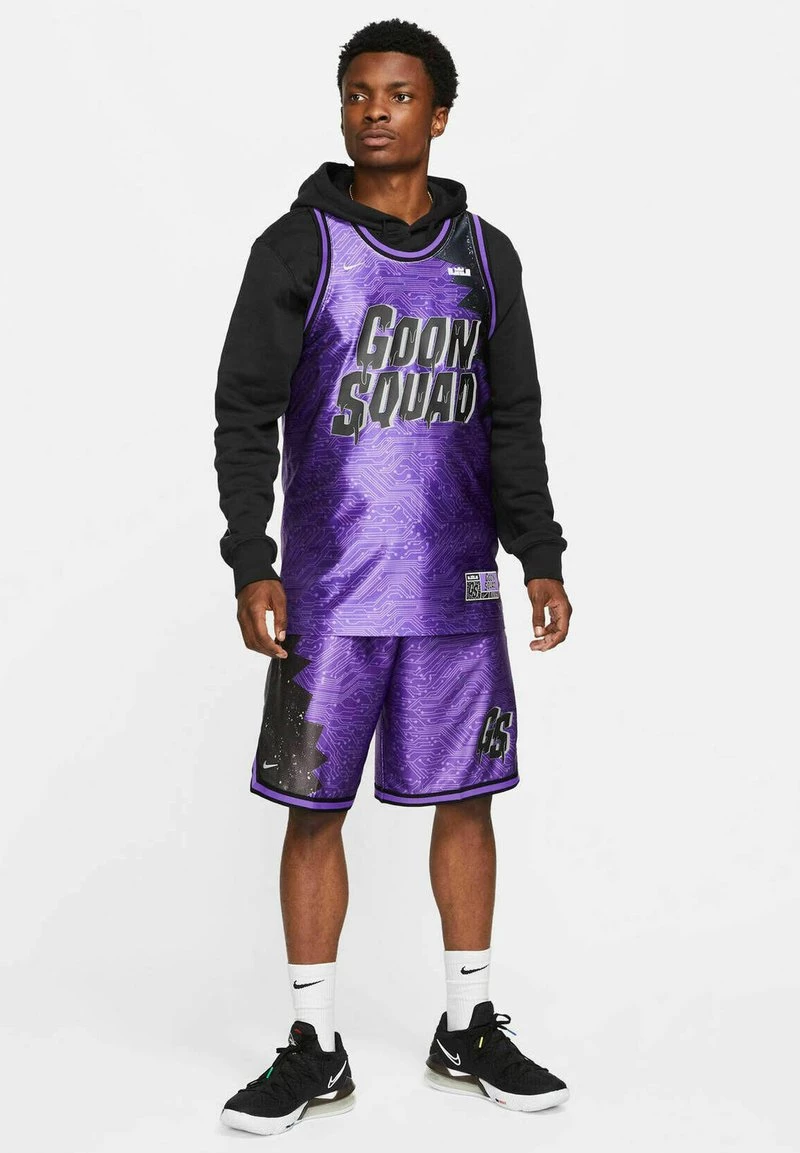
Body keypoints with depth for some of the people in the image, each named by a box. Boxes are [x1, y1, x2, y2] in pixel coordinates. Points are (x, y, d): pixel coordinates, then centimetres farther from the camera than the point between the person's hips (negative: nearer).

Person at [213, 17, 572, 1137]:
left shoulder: (484, 254, 9)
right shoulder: (298, 246, 0)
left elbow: (514, 423, 12)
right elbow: (245, 415, -2)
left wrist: (542, 558, 5)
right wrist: (251, 566, -11)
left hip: (457, 584, 3)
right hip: (331, 587, -2)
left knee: (465, 796, 8)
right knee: (314, 806, 2)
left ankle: (469, 1028, 22)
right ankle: (314, 1049, 14)